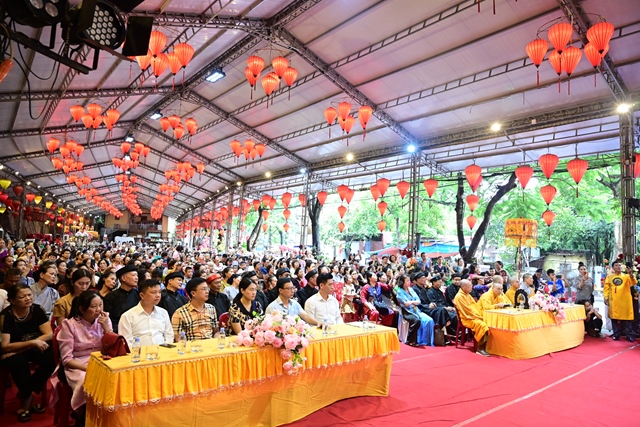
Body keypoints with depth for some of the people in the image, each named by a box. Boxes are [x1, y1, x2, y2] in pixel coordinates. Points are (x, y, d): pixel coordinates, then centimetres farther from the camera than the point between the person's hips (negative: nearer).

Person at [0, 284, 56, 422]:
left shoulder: (37, 309, -10)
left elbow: (49, 334, -11)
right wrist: (32, 342, -29)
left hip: (34, 348, 3)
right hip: (13, 352, -2)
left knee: (51, 359, -25)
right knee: (19, 363, -34)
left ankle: (25, 395, -2)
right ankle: (27, 397, -6)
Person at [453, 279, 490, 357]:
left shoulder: (468, 295, 18)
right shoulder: (459, 296, -11)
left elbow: (476, 306, 19)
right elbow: (467, 310, -15)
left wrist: (481, 315, 3)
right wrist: (478, 317, -13)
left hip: (476, 317, 9)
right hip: (468, 318, -9)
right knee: (482, 325, -32)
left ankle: (488, 345, -11)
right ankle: (480, 348, -23)